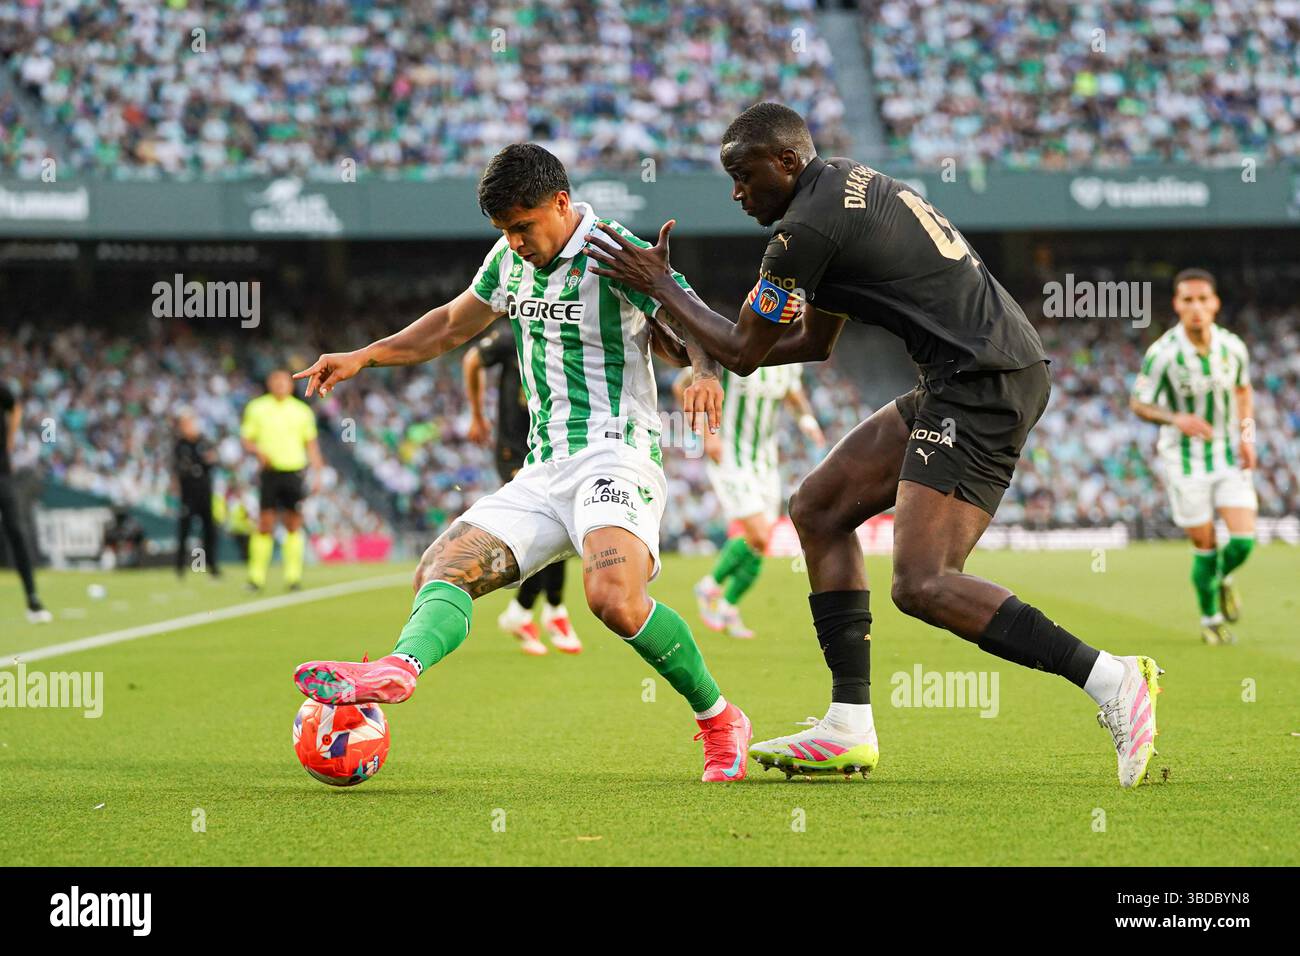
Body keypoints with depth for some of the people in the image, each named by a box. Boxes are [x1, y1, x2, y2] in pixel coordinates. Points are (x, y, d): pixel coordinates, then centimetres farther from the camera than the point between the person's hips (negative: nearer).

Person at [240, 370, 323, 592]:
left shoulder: (302, 411, 8)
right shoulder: (256, 408, 6)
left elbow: (311, 444, 12)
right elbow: (247, 440, 8)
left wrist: (317, 473, 5)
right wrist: (258, 451, -14)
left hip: (294, 472, 1)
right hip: (269, 472, -1)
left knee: (294, 525, 1)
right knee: (265, 525, -6)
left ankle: (293, 575, 6)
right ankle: (257, 576, 0)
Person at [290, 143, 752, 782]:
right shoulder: (509, 258, 14)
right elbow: (453, 324, 31)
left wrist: (707, 377, -30)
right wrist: (364, 357, 23)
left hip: (614, 456, -8)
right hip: (542, 474, 8)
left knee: (614, 598, -32)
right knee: (441, 570, -14)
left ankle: (720, 722, -14)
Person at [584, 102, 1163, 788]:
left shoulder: (806, 227, -12)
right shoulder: (849, 186, 20)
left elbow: (743, 353, -2)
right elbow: (814, 341, 29)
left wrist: (660, 288, 9)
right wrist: (699, 345, 25)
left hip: (985, 383, -11)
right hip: (963, 382, 11)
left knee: (921, 585, -19)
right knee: (818, 508, 12)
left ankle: (1112, 681, -19)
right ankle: (849, 730, 10)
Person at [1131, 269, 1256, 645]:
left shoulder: (1233, 347, -7)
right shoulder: (1162, 353, -18)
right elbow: (1139, 403, -7)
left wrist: (1247, 435, 1)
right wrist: (1176, 420, -25)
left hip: (1230, 457, 3)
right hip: (1185, 459, -3)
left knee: (1243, 540, -8)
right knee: (1205, 547, -1)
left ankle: (1224, 578, 28)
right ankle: (1210, 619, 23)